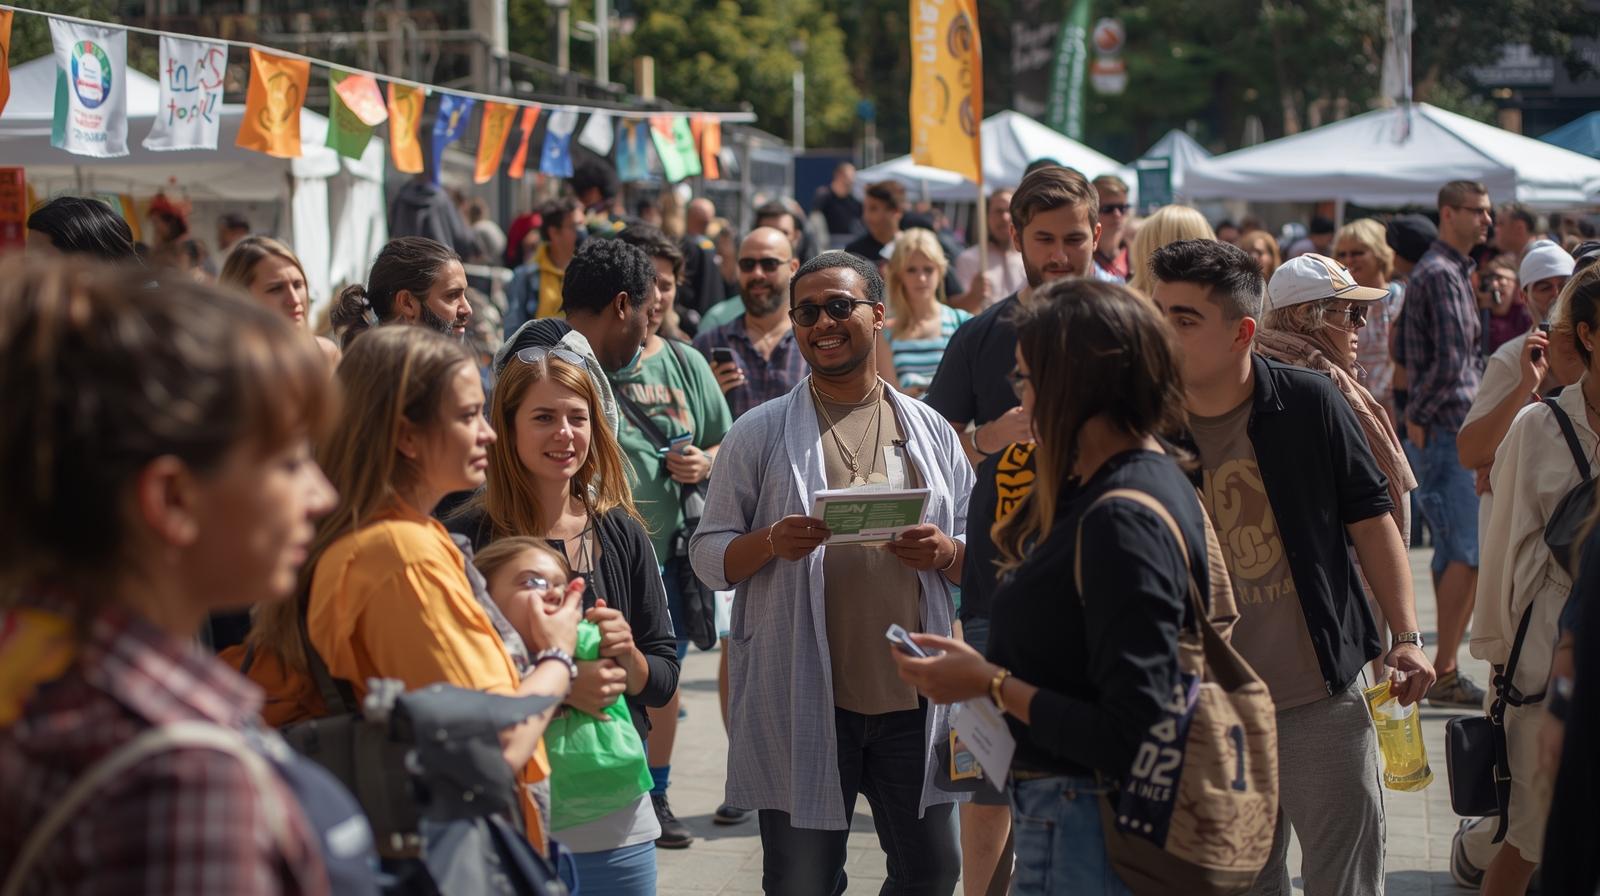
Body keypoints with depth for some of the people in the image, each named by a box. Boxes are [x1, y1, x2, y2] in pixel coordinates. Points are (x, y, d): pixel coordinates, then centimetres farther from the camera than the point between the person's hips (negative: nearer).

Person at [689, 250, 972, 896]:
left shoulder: (929, 431, 11)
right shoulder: (760, 435, 3)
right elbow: (709, 556, 2)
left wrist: (945, 554, -10)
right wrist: (772, 542, -18)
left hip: (915, 695, 2)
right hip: (802, 699, -2)